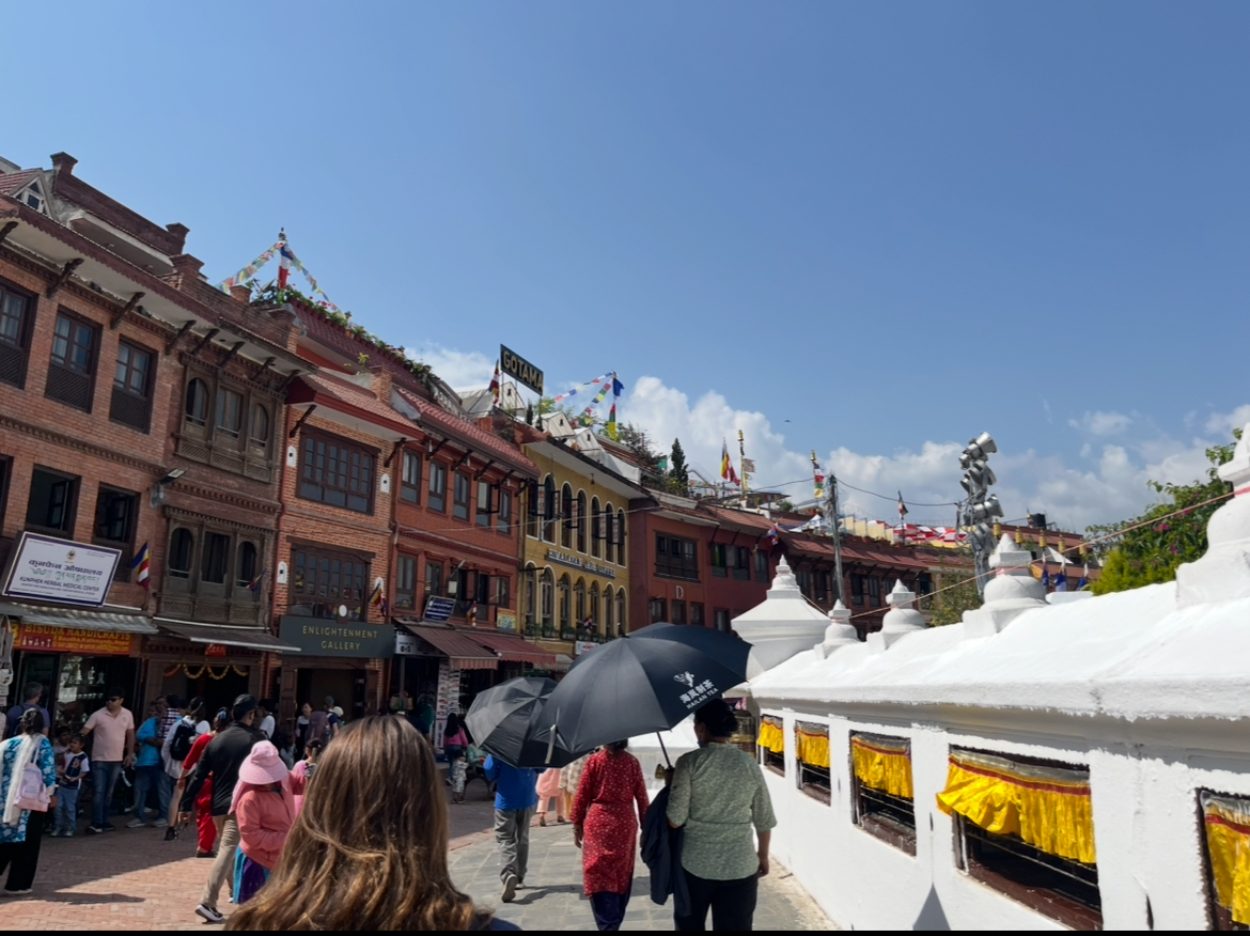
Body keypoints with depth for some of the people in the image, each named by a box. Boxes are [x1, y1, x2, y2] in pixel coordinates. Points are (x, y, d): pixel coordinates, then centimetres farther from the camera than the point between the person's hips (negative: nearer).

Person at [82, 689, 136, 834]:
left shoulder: (127, 715, 1)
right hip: (99, 760, -4)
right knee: (98, 792, -7)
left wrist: (130, 754, 8)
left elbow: (130, 734, 10)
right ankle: (96, 824, -6)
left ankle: (103, 821, 22)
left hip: (117, 760, 4)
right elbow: (83, 732, -13)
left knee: (108, 793, 13)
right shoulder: (98, 715, -10)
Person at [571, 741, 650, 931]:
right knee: (622, 875, 15)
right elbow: (641, 797, 3)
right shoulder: (632, 762, 0)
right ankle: (614, 923, 24)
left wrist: (577, 825, 6)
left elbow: (582, 795, -4)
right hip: (625, 824, 3)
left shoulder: (594, 760, -6)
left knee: (599, 875, 2)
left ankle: (606, 925, -6)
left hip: (598, 823, -3)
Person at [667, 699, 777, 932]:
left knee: (689, 926, 17)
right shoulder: (750, 764, -1)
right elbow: (764, 820, 5)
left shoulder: (690, 762, -11)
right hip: (740, 866, 2)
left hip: (695, 864, -2)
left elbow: (675, 820, -12)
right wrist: (763, 855, 20)